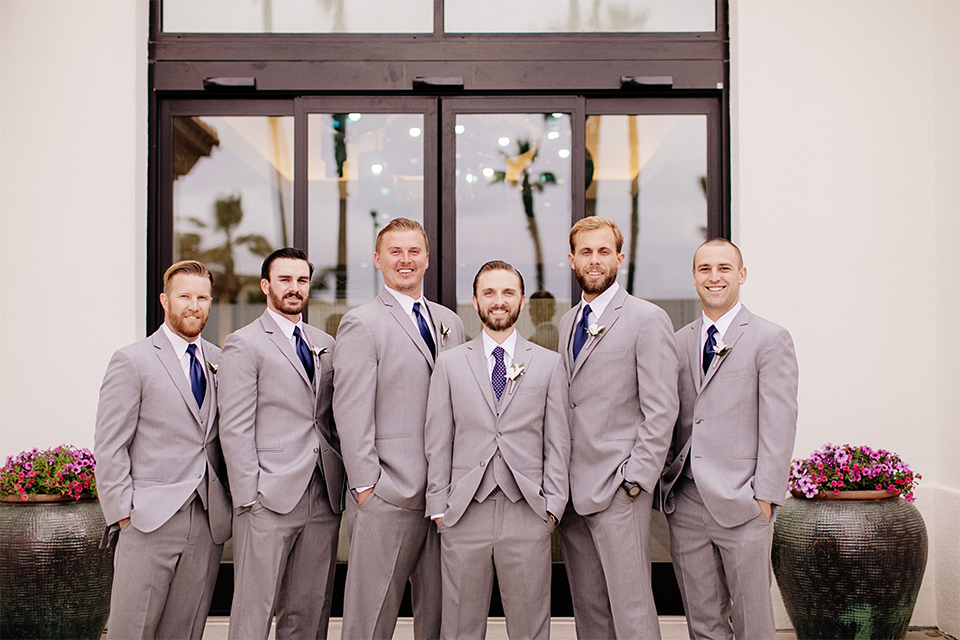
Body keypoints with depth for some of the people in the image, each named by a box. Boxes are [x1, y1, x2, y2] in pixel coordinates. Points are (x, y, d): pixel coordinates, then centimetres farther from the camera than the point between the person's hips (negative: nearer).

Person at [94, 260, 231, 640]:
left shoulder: (219, 362, 13)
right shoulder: (132, 362, -1)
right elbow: (109, 448, -4)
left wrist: (233, 503, 5)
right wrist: (123, 515, -9)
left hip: (208, 523, 4)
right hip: (150, 522, -4)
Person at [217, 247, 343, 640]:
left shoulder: (326, 345, 17)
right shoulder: (243, 345, -1)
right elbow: (235, 428, -7)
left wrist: (342, 482, 8)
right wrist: (248, 497, -12)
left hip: (324, 499, 5)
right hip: (269, 503, -5)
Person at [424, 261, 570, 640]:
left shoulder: (549, 363, 8)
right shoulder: (450, 363, 8)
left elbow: (557, 442, 6)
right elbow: (437, 442, 7)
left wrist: (552, 505, -1)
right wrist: (438, 507, 2)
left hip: (527, 515, 0)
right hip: (464, 517, 0)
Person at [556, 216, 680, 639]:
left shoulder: (647, 319, -5)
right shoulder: (568, 321, 16)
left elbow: (661, 410, -10)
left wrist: (635, 479, -15)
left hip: (618, 491, -7)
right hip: (571, 489, 7)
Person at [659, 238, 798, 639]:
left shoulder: (771, 340, -1)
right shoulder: (678, 343, 13)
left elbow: (779, 426, -7)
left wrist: (765, 497, -13)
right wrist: (666, 485, 6)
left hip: (741, 503, -4)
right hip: (685, 502, 4)